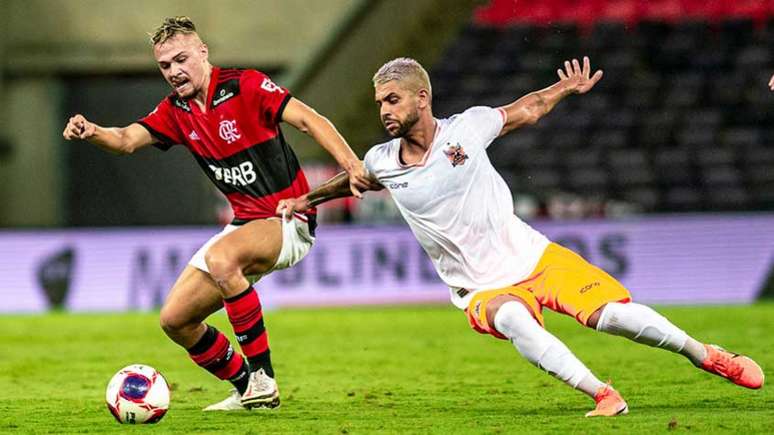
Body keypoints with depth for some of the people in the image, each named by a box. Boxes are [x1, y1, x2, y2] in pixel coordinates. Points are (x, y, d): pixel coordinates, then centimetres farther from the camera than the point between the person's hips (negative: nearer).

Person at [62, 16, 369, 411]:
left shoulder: (245, 86, -12)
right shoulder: (176, 111, 7)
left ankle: (262, 378, -28)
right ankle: (248, 391, 19)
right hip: (244, 225, 8)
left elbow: (309, 120, -18)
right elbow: (128, 140, -8)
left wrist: (352, 166, -32)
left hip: (289, 220, -8)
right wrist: (91, 132, -31)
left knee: (220, 258, -37)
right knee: (174, 319, 2)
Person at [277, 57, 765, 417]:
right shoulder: (381, 163, -4)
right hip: (484, 288, 0)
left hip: (535, 257, 0)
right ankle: (604, 396, -33)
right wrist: (307, 199, 27)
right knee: (513, 319, -35)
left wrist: (566, 89, -4)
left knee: (613, 313, -15)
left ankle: (707, 355, 5)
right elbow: (353, 179, 22)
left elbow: (526, 110, 8)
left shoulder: (467, 127, -9)